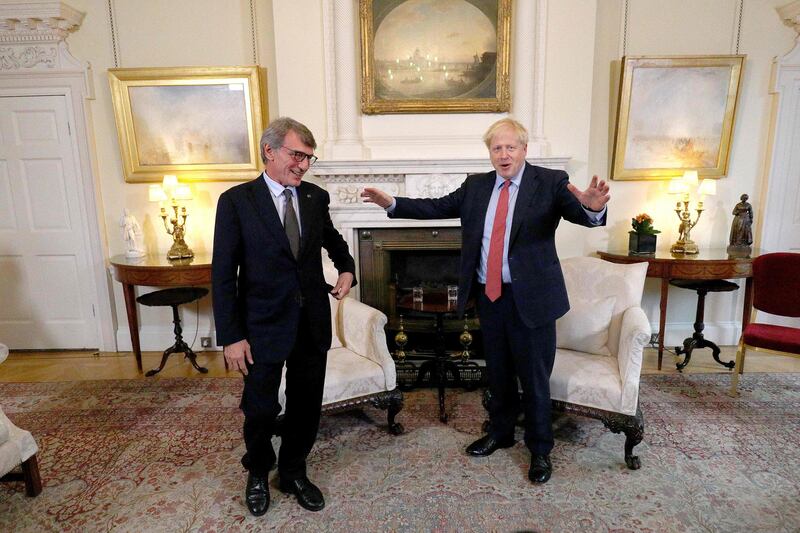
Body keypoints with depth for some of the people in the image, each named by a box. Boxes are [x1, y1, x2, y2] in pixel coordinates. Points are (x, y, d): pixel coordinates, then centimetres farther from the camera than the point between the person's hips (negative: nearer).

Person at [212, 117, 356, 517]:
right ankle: (258, 473, 40)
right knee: (260, 409, 10)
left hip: (312, 323, 4)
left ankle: (293, 472, 39)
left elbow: (332, 239, 23)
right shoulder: (236, 201, -8)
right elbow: (223, 274, -9)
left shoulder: (316, 197, 3)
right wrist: (230, 336, -11)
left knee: (306, 406, 14)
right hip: (264, 326, -3)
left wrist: (347, 269, 4)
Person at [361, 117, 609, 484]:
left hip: (530, 297, -4)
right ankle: (500, 433, 43)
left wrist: (592, 207, -45)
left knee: (535, 378, 8)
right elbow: (437, 207, 5)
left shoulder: (550, 182, -8)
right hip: (488, 294, 5)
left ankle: (540, 450, 30)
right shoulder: (476, 186, 6)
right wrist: (392, 204, -4)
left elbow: (580, 213, -22)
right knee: (497, 372, 21)